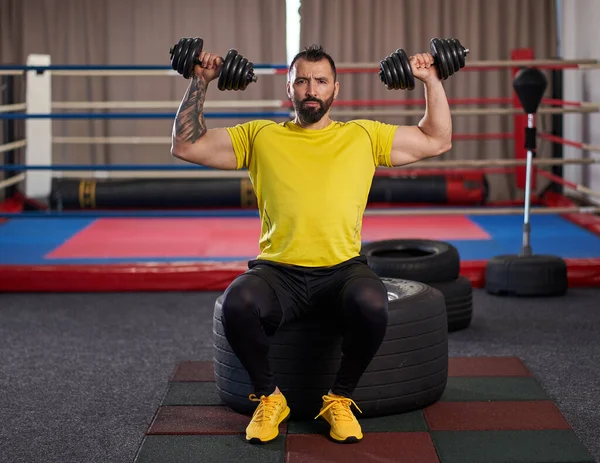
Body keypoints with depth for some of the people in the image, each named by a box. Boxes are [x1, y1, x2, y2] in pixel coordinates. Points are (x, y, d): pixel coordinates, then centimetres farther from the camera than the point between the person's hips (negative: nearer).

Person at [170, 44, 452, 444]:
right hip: (277, 272, 0)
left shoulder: (364, 136, 14)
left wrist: (432, 81, 12)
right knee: (238, 303, -34)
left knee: (372, 304, -36)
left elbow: (438, 140, 18)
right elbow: (186, 145, 11)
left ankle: (340, 399, -7)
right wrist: (200, 82, 8)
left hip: (342, 270, 0)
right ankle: (269, 397, -6)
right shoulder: (260, 137, 13)